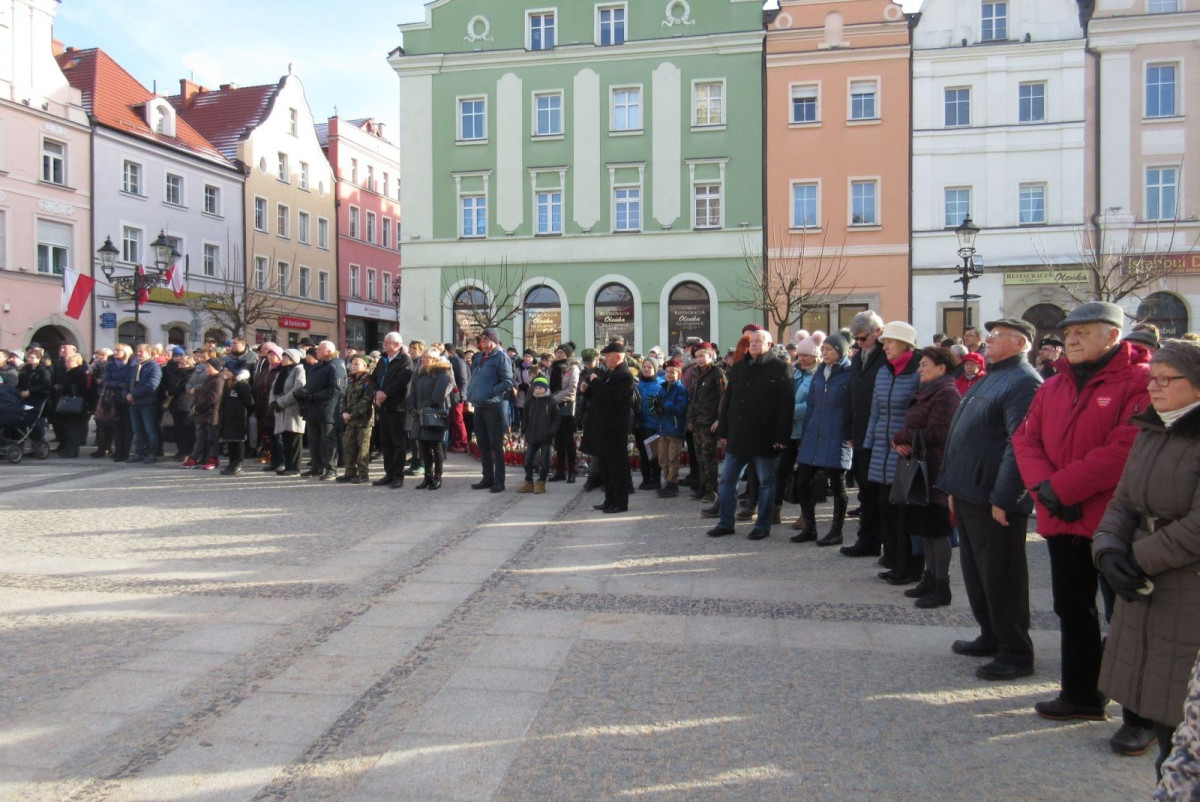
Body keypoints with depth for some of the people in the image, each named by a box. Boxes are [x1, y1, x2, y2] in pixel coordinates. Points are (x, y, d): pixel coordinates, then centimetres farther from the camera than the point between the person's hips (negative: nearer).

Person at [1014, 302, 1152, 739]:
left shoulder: (1139, 383, -11)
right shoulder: (1053, 387, 11)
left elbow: (1125, 450, -21)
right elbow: (1025, 439, 6)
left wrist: (1060, 487, -20)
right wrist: (1043, 486, -13)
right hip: (1062, 521, 7)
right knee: (1072, 609, 18)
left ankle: (1142, 716, 15)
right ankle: (1081, 694, 35)